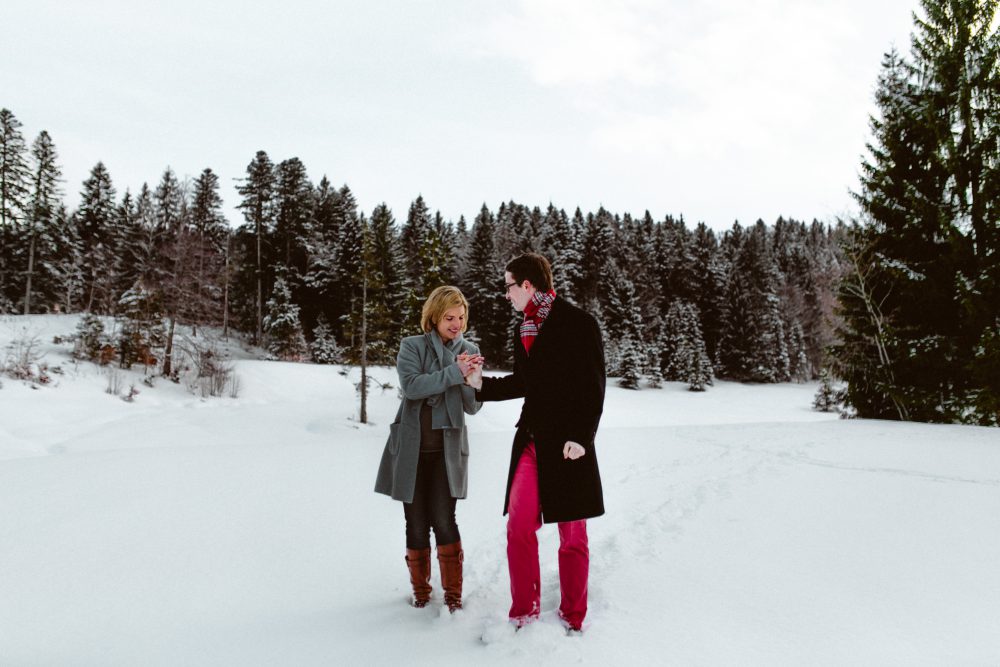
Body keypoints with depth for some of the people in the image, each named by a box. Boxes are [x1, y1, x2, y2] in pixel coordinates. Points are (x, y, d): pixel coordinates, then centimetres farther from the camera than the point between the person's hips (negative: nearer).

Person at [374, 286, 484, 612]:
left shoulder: (470, 351, 5)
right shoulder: (412, 346, -1)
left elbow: (473, 406, 0)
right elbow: (411, 386, -19)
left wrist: (470, 375, -18)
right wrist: (454, 373, -27)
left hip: (447, 450, 1)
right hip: (412, 449, 0)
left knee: (444, 520, -7)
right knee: (416, 523, 6)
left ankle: (453, 592, 10)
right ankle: (420, 590, 25)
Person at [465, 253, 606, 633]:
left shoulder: (579, 324, -8)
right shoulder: (524, 329, 13)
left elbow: (594, 387, -11)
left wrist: (580, 437, -16)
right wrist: (481, 384, 10)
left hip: (568, 445, -6)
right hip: (531, 441, 6)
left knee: (572, 535, 5)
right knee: (518, 527, -1)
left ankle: (573, 618, 21)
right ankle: (524, 613, 15)